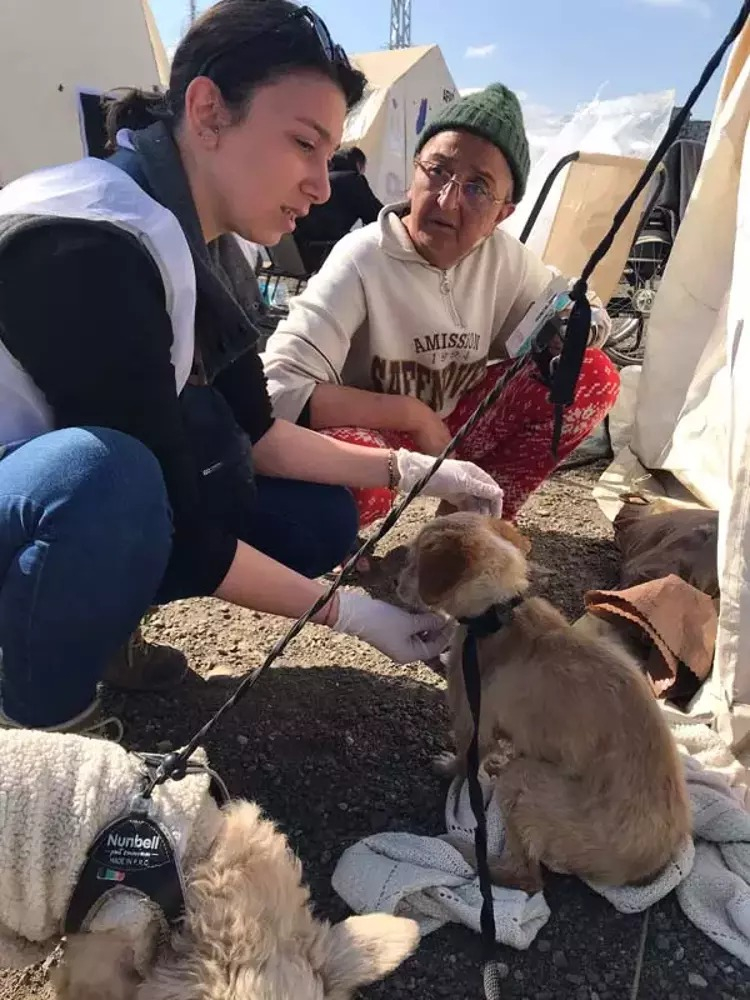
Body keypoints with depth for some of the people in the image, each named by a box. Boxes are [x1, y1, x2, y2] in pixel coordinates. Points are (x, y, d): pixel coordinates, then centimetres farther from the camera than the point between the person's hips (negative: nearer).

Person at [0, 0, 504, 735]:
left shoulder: (184, 241, -1)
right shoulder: (90, 249, -29)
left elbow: (251, 435, 2)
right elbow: (174, 528, -28)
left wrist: (411, 470, -4)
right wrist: (347, 612, -19)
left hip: (62, 509, 8)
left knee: (319, 519, 0)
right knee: (108, 476, -40)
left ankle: (77, 620, 9)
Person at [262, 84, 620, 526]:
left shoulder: (505, 256, -8)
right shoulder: (362, 261, -25)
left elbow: (583, 319, 7)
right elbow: (279, 390, -34)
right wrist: (415, 414, -29)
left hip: (453, 424, 6)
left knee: (596, 377, -9)